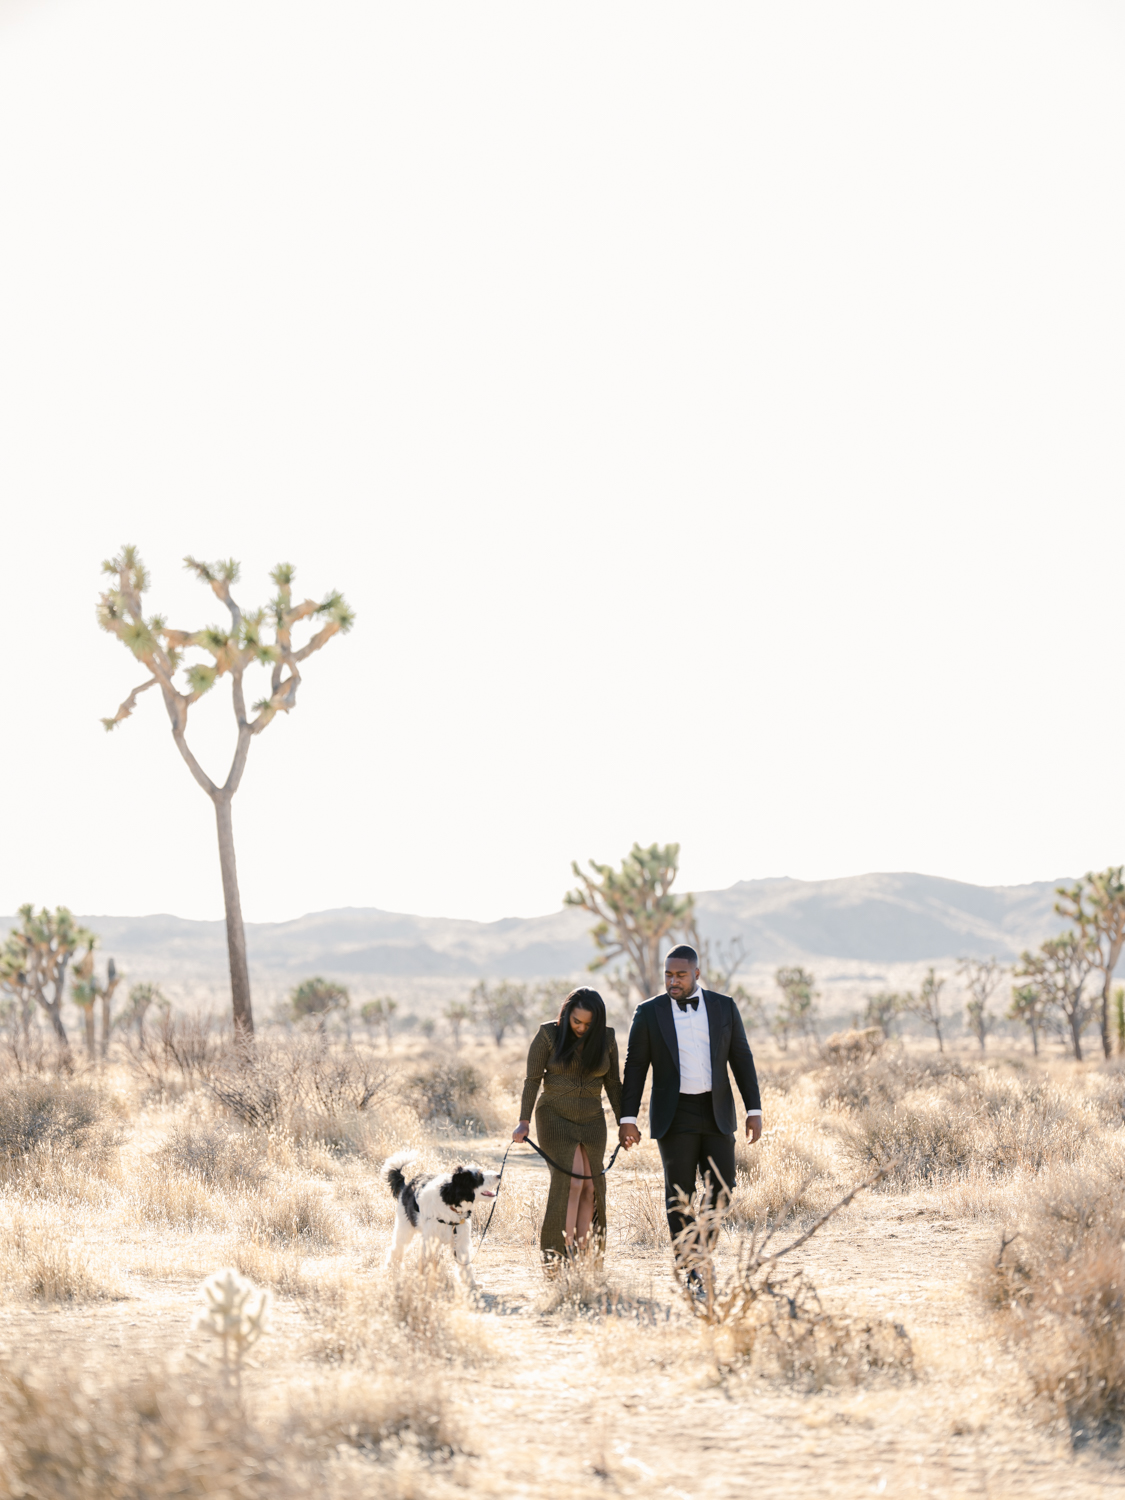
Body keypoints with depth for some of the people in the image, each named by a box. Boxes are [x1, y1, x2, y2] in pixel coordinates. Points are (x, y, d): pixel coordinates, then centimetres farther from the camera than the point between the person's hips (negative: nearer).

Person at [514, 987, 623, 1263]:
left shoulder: (606, 1038, 2)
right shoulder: (549, 1034, -7)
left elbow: (613, 1084, 9)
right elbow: (532, 1080, -7)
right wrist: (524, 1121, -14)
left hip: (591, 1122, 4)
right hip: (556, 1118, -4)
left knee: (590, 1186, -3)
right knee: (571, 1181, -17)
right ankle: (563, 1251, -16)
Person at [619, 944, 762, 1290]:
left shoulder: (724, 1007, 4)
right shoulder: (649, 1012, -1)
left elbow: (742, 1059, 6)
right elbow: (635, 1067, 1)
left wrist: (754, 1110, 0)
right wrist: (627, 1118, -5)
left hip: (717, 1113, 2)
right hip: (674, 1115, -2)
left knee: (721, 1187, -4)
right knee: (679, 1194, -4)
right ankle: (691, 1274, 2)